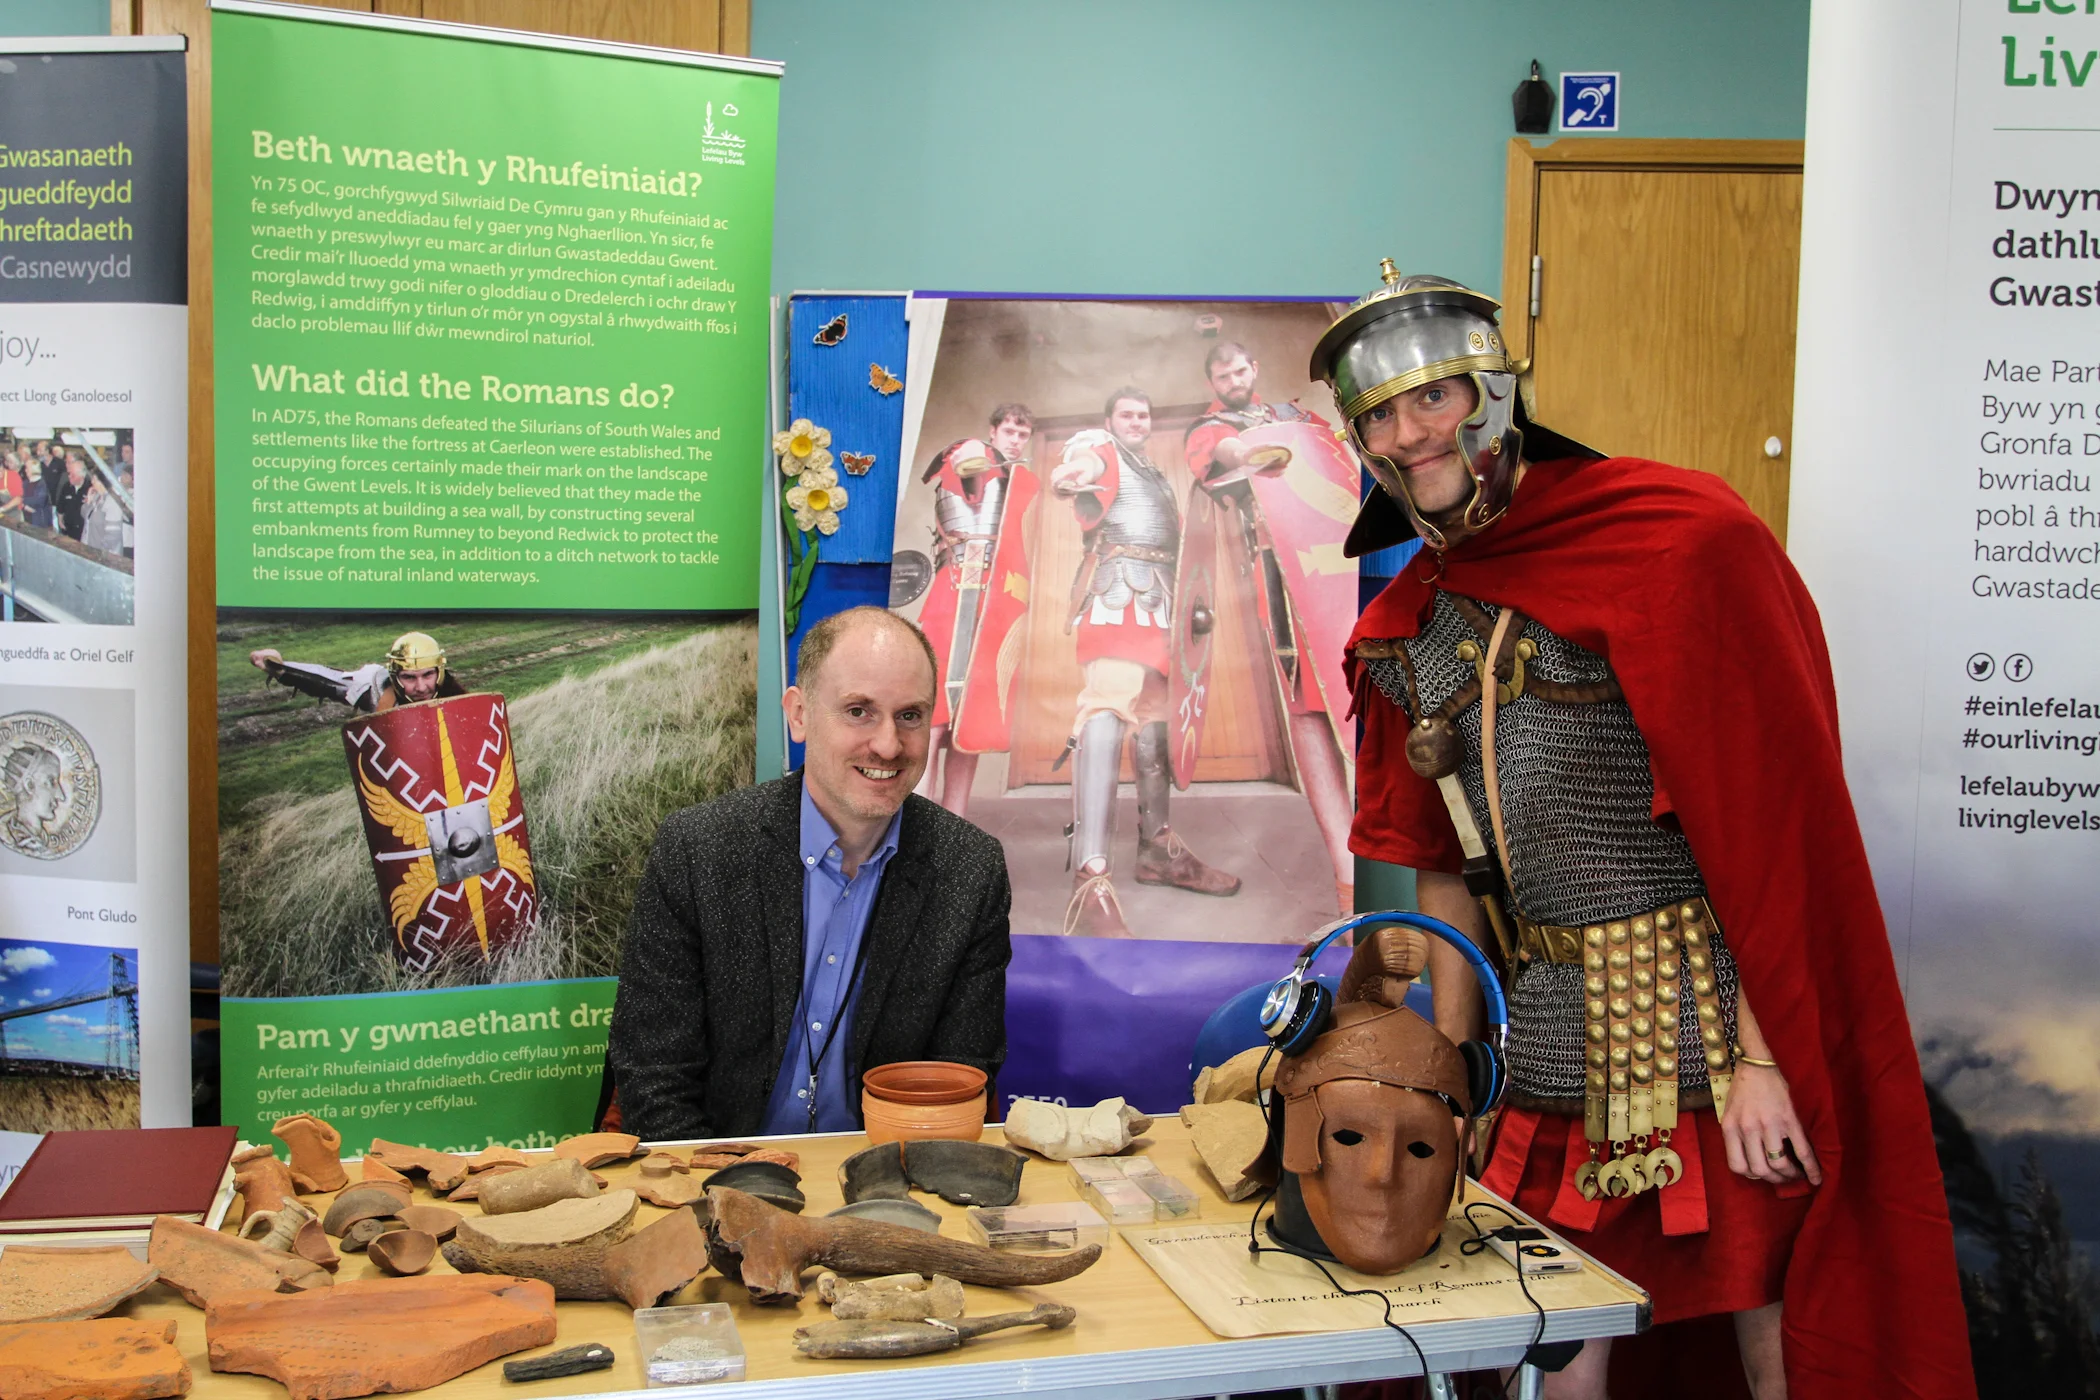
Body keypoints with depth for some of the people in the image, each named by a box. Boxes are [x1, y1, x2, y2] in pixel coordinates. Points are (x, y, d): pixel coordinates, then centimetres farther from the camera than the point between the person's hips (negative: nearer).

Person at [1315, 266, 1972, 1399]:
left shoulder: (1669, 538, -9)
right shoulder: (1406, 635, 10)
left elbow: (1770, 815, -13)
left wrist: (1762, 1055, -17)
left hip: (1707, 1021, -5)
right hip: (1549, 1045, 5)